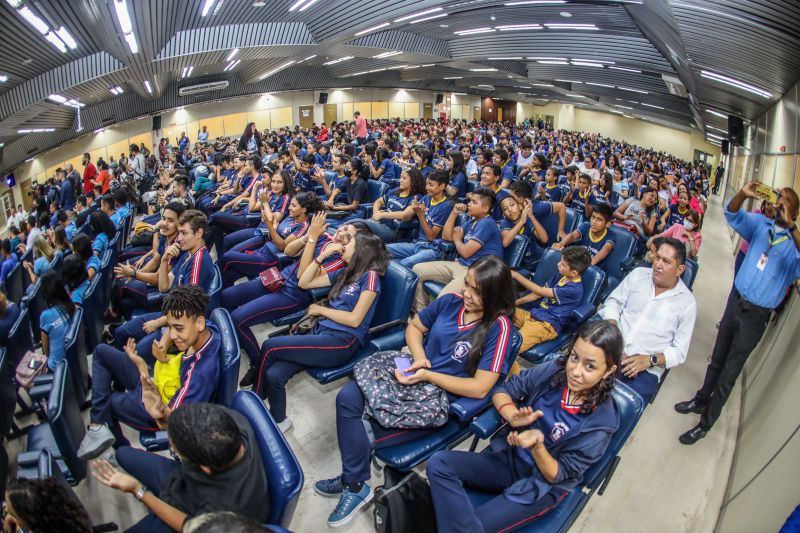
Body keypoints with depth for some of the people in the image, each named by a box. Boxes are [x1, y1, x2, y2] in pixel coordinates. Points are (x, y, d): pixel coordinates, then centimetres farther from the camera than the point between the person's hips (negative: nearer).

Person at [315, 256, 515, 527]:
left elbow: (479, 388, -18)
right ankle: (354, 484, 4)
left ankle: (355, 484, 15)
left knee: (363, 433, -17)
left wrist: (428, 375, -20)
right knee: (347, 397, -12)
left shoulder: (498, 327, -16)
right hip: (411, 375, 6)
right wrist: (419, 357, -7)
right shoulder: (450, 302, -1)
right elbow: (414, 327, 13)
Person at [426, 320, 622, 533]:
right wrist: (512, 416, -22)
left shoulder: (602, 420, -19)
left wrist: (536, 445, -32)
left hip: (543, 486, -4)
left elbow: (558, 475, -13)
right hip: (509, 457, 5)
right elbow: (502, 391, -1)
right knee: (439, 463, -20)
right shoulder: (554, 370, -12)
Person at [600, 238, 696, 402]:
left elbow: (679, 351, 3)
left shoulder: (687, 302, 2)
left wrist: (650, 360, -14)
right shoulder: (638, 274, 8)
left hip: (646, 370, -2)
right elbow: (613, 301, 11)